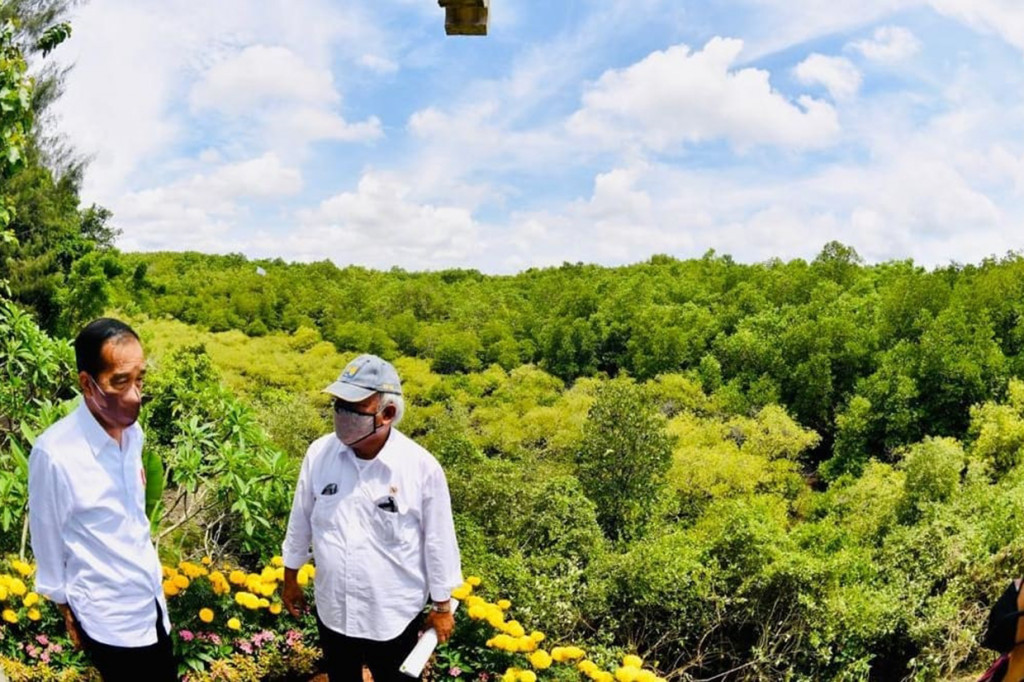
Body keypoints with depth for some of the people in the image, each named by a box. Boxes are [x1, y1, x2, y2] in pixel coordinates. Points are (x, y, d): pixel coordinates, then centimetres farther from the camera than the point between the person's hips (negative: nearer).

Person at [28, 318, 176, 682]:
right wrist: (67, 613, -1)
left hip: (151, 596, 6)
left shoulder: (133, 432, -6)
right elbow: (48, 542, -11)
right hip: (107, 615, -5)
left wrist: (148, 570, 15)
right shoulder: (54, 452, -24)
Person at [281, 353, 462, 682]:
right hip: (332, 608, 3)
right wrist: (290, 578, 12)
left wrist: (442, 607, -2)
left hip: (394, 614, -3)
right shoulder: (319, 453, -13)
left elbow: (438, 542, -11)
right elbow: (301, 521, 3)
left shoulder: (422, 467, -22)